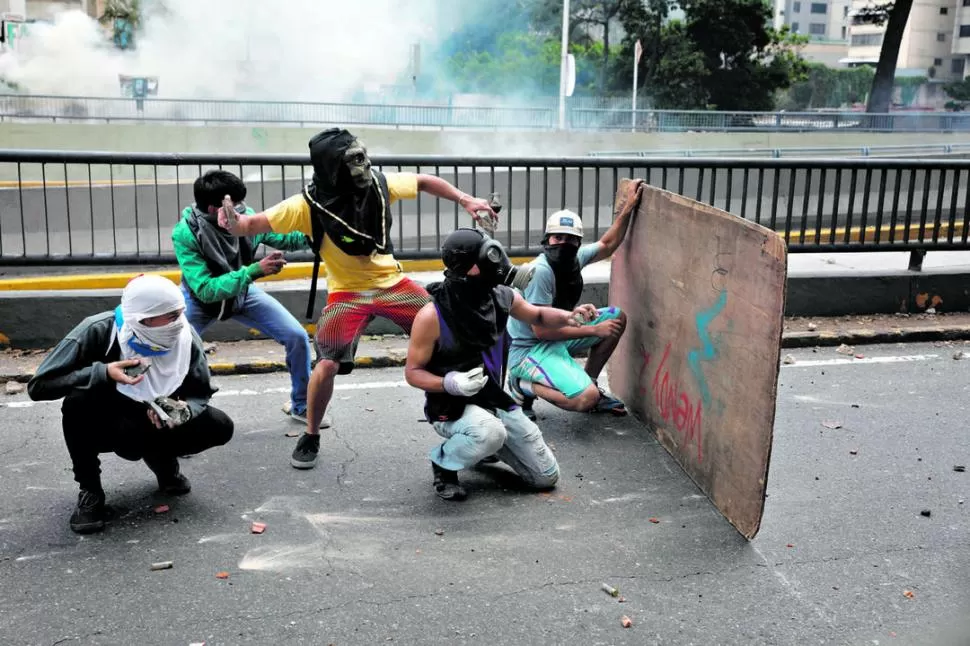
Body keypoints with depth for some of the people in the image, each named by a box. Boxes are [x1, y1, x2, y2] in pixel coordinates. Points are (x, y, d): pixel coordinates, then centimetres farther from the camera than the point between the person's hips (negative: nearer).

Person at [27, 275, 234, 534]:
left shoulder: (186, 337, -20)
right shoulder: (98, 331, -28)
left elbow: (200, 394, -8)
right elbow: (38, 386, -28)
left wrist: (185, 410, -31)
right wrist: (103, 373, -39)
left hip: (155, 425, 3)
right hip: (104, 426, -2)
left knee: (219, 426, -20)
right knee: (77, 402, -35)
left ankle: (163, 460, 12)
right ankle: (89, 491, -12)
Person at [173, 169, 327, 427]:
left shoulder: (248, 218, -24)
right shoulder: (185, 234, -33)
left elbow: (288, 239, -7)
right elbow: (205, 290, -38)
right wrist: (254, 271, -46)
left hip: (242, 292, 3)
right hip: (200, 299, -3)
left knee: (297, 337, -5)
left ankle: (300, 405, 16)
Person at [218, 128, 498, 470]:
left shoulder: (379, 184, -13)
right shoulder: (308, 205, -21)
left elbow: (423, 181, 4)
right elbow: (256, 224, -18)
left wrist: (465, 200, -4)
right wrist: (235, 224, -41)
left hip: (392, 282, 4)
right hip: (347, 292, -3)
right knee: (327, 365, -14)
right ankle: (311, 437, 10)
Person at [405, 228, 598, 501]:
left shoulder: (501, 296, -7)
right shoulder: (432, 315, -22)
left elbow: (537, 316, 13)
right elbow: (412, 372, -12)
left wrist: (568, 317, -8)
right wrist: (449, 383, -31)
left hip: (497, 401, 6)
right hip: (453, 407, -6)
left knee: (546, 476, 8)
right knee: (491, 433, -40)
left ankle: (483, 443, 29)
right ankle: (444, 463, -8)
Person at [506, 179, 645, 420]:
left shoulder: (576, 257, -2)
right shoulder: (541, 271, -26)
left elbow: (607, 245, 19)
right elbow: (541, 330, -27)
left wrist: (627, 208, 10)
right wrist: (594, 330, -20)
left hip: (555, 336, 9)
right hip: (528, 349, -9)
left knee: (617, 317, 10)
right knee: (585, 399, -27)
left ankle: (589, 383, 16)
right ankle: (524, 387, -3)